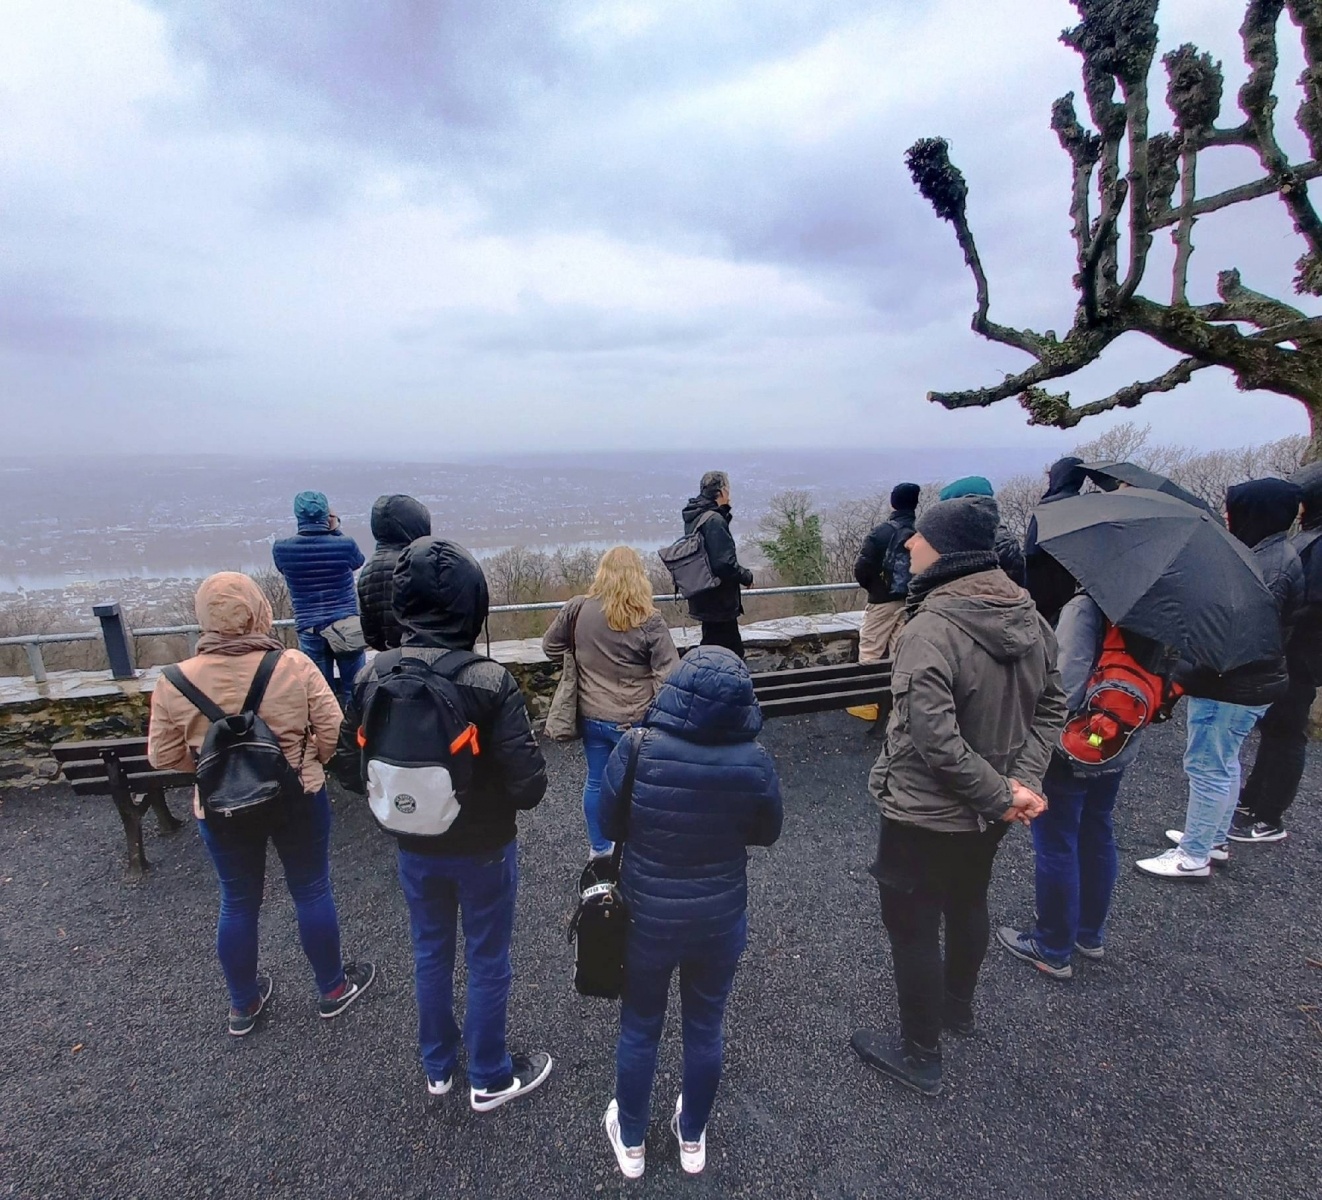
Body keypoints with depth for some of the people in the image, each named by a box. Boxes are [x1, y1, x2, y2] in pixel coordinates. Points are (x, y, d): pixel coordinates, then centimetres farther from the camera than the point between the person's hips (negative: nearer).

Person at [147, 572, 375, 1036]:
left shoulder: (174, 682, -11)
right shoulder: (295, 666, -18)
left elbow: (163, 756, -1)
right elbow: (333, 734, -13)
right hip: (298, 802, -2)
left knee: (238, 903, 20)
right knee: (312, 892, 16)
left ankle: (243, 1004, 40)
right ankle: (333, 988, 33)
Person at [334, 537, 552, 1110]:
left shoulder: (374, 675, -15)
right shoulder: (490, 682, -28)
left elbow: (349, 768, -5)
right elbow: (528, 786, -26)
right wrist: (492, 791, -3)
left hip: (415, 847, 4)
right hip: (483, 849, -4)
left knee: (431, 954, 25)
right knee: (487, 962, 18)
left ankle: (437, 1068, 47)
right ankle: (490, 1079, 40)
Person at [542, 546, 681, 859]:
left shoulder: (578, 609, -8)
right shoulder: (649, 621, -16)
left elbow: (551, 647, 7)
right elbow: (669, 677, -17)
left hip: (591, 716, 4)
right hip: (634, 722, -4)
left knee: (596, 781, 20)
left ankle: (599, 846, 39)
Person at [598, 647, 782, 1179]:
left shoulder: (637, 750, -25)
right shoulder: (755, 761, -20)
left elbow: (610, 824, -10)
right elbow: (766, 833, -3)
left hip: (648, 916, -1)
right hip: (721, 918, 1)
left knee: (640, 1029, 23)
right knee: (705, 1028, 25)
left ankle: (631, 1141, 47)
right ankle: (692, 1138, 49)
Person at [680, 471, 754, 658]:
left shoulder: (694, 518, 10)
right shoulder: (714, 521, -20)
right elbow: (724, 563, -25)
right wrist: (746, 577, -9)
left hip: (703, 600, 10)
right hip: (719, 603, -10)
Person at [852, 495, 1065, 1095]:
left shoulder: (932, 629, -30)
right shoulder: (1026, 613, -4)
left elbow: (934, 739, -32)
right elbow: (1051, 704, 2)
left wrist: (1000, 795, -19)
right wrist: (1023, 781, -5)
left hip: (925, 815, -8)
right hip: (987, 814, 8)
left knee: (912, 928, 12)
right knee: (968, 906, 28)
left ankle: (919, 1056, 32)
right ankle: (958, 1005, 54)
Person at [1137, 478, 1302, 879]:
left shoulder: (1269, 567, -22)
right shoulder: (1274, 553, 10)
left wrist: (1185, 677, -25)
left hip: (1233, 687, -10)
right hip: (1244, 682, 10)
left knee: (1207, 766, 0)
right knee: (1223, 763, 21)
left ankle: (1194, 856, 12)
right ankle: (1214, 839, 35)